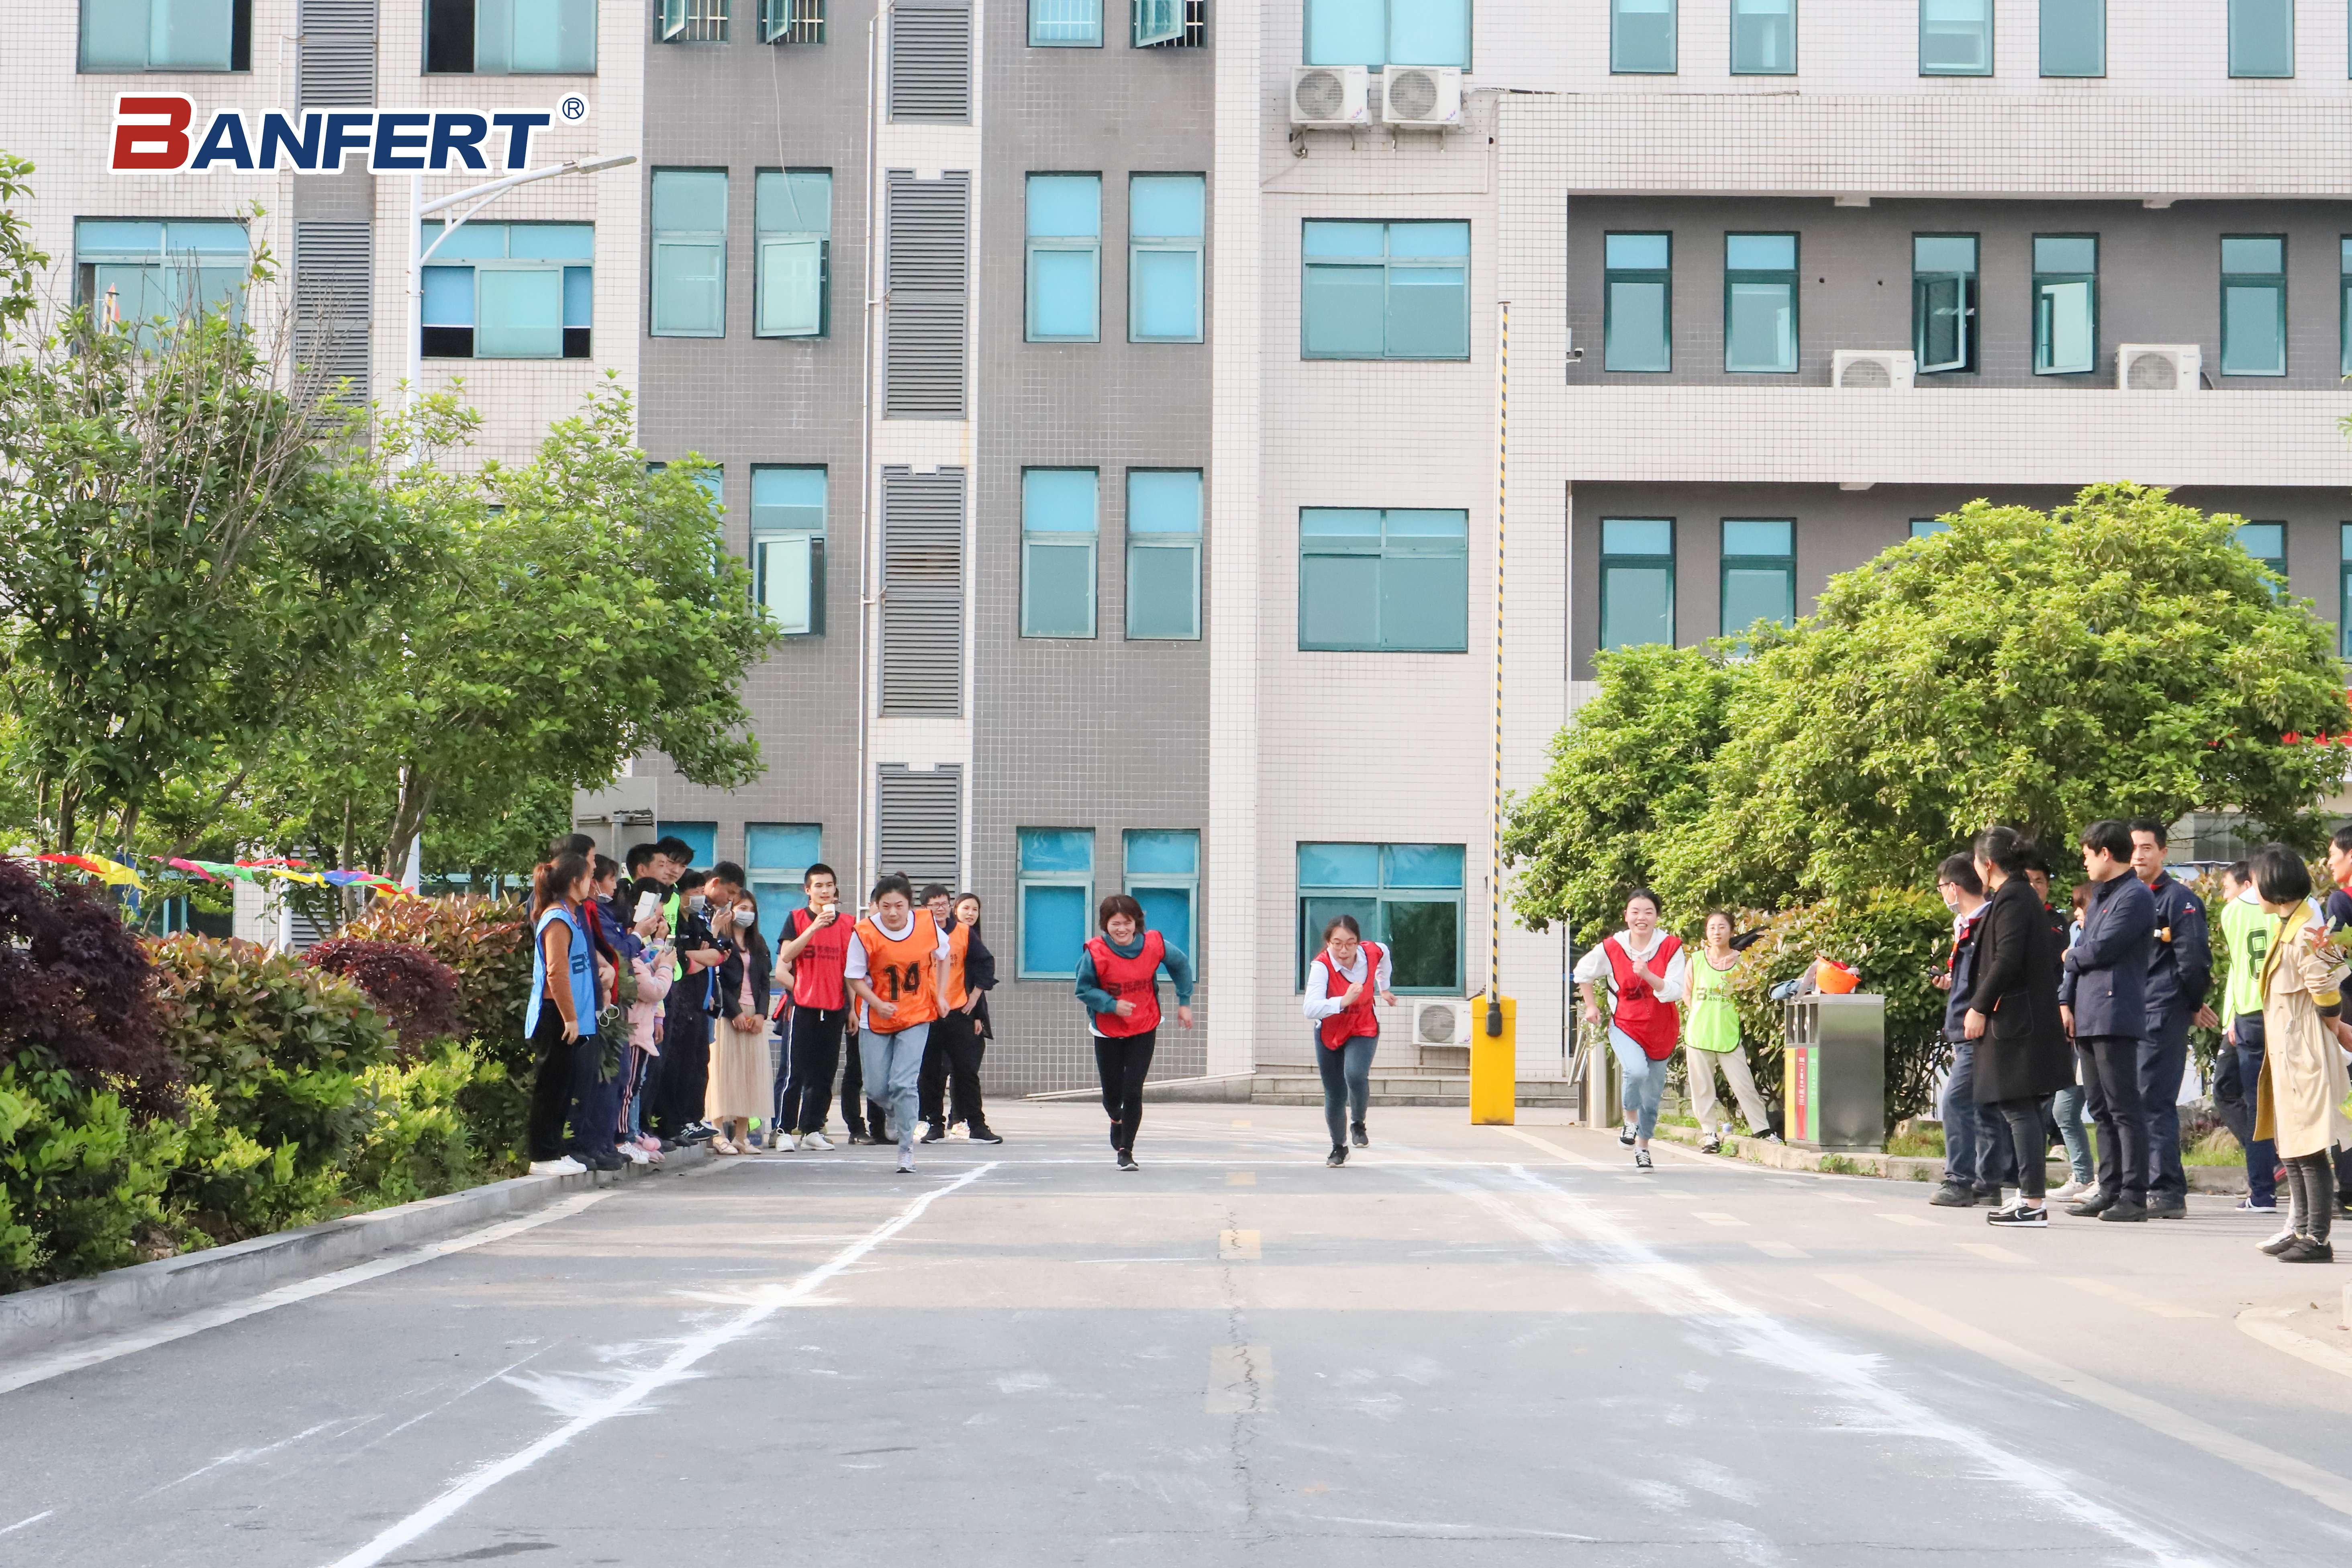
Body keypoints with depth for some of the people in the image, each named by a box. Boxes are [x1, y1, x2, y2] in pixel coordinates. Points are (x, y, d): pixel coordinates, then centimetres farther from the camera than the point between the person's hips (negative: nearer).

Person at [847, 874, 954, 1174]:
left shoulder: (927, 924, -10)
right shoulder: (865, 933, -15)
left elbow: (942, 956, 10)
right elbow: (855, 977, -7)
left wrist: (940, 995, 7)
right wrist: (878, 1004, -21)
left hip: (916, 1017, -1)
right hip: (876, 1019, 1)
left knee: (904, 1084, -12)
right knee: (877, 1087, 4)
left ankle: (907, 1149, -1)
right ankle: (894, 1111, 41)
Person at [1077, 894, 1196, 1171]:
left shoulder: (1155, 945, -13)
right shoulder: (1095, 953, -18)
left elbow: (1181, 964, 7)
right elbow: (1084, 989, -9)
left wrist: (1184, 1002, 8)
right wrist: (1112, 1005, -24)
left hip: (1144, 1030, 0)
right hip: (1107, 1032, 0)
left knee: (1133, 1092, -9)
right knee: (1112, 1093, 6)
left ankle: (1126, 1150, 6)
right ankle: (1117, 1121, 43)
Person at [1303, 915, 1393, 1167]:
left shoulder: (1372, 952, -19)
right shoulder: (1321, 966, -29)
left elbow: (1383, 953, 10)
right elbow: (1311, 1009, -41)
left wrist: (1383, 988, 21)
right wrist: (1343, 1001, -53)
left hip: (1364, 1030, 1)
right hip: (1329, 1033, -1)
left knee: (1355, 1075, -27)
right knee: (1334, 1096, 6)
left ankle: (1358, 1124, 3)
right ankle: (1339, 1148, 32)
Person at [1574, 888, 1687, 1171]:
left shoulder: (1671, 947, -9)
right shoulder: (1611, 949, -7)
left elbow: (1675, 992, -16)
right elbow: (1583, 973, 12)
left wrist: (1648, 975, -29)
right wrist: (1591, 1005, 12)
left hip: (1661, 1032, 1)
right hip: (1625, 1027, -1)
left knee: (1652, 1094, 9)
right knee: (1637, 1071, -29)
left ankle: (1642, 1148, 30)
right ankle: (1630, 1121, -3)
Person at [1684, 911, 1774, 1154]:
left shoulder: (1740, 962, 1)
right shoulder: (1697, 961, 3)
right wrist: (1705, 1015, 8)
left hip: (1730, 1034, -1)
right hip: (1699, 1033, 1)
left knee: (1744, 1084, -3)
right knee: (1702, 1087, 3)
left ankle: (1763, 1130, 6)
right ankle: (1710, 1134, 13)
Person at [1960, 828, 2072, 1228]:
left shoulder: (2010, 899, -13)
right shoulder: (2026, 896, 16)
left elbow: (2007, 961, -20)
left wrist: (1979, 1007, -13)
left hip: (2014, 1019, -10)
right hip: (2031, 1020, 10)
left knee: (2019, 1109, -9)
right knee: (2021, 1111, 13)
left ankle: (2033, 1204, -10)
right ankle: (2029, 1197, 17)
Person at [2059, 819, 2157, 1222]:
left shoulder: (2135, 896, -9)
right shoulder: (2099, 897, 21)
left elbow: (2099, 949, -16)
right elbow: (2080, 952, 20)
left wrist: (2071, 957, 4)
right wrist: (2066, 1000, 9)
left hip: (2115, 1017, -10)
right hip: (2087, 1018, 10)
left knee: (2124, 1108, -8)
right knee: (2101, 1109, 11)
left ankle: (2133, 1195, -7)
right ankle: (2109, 1190, 16)